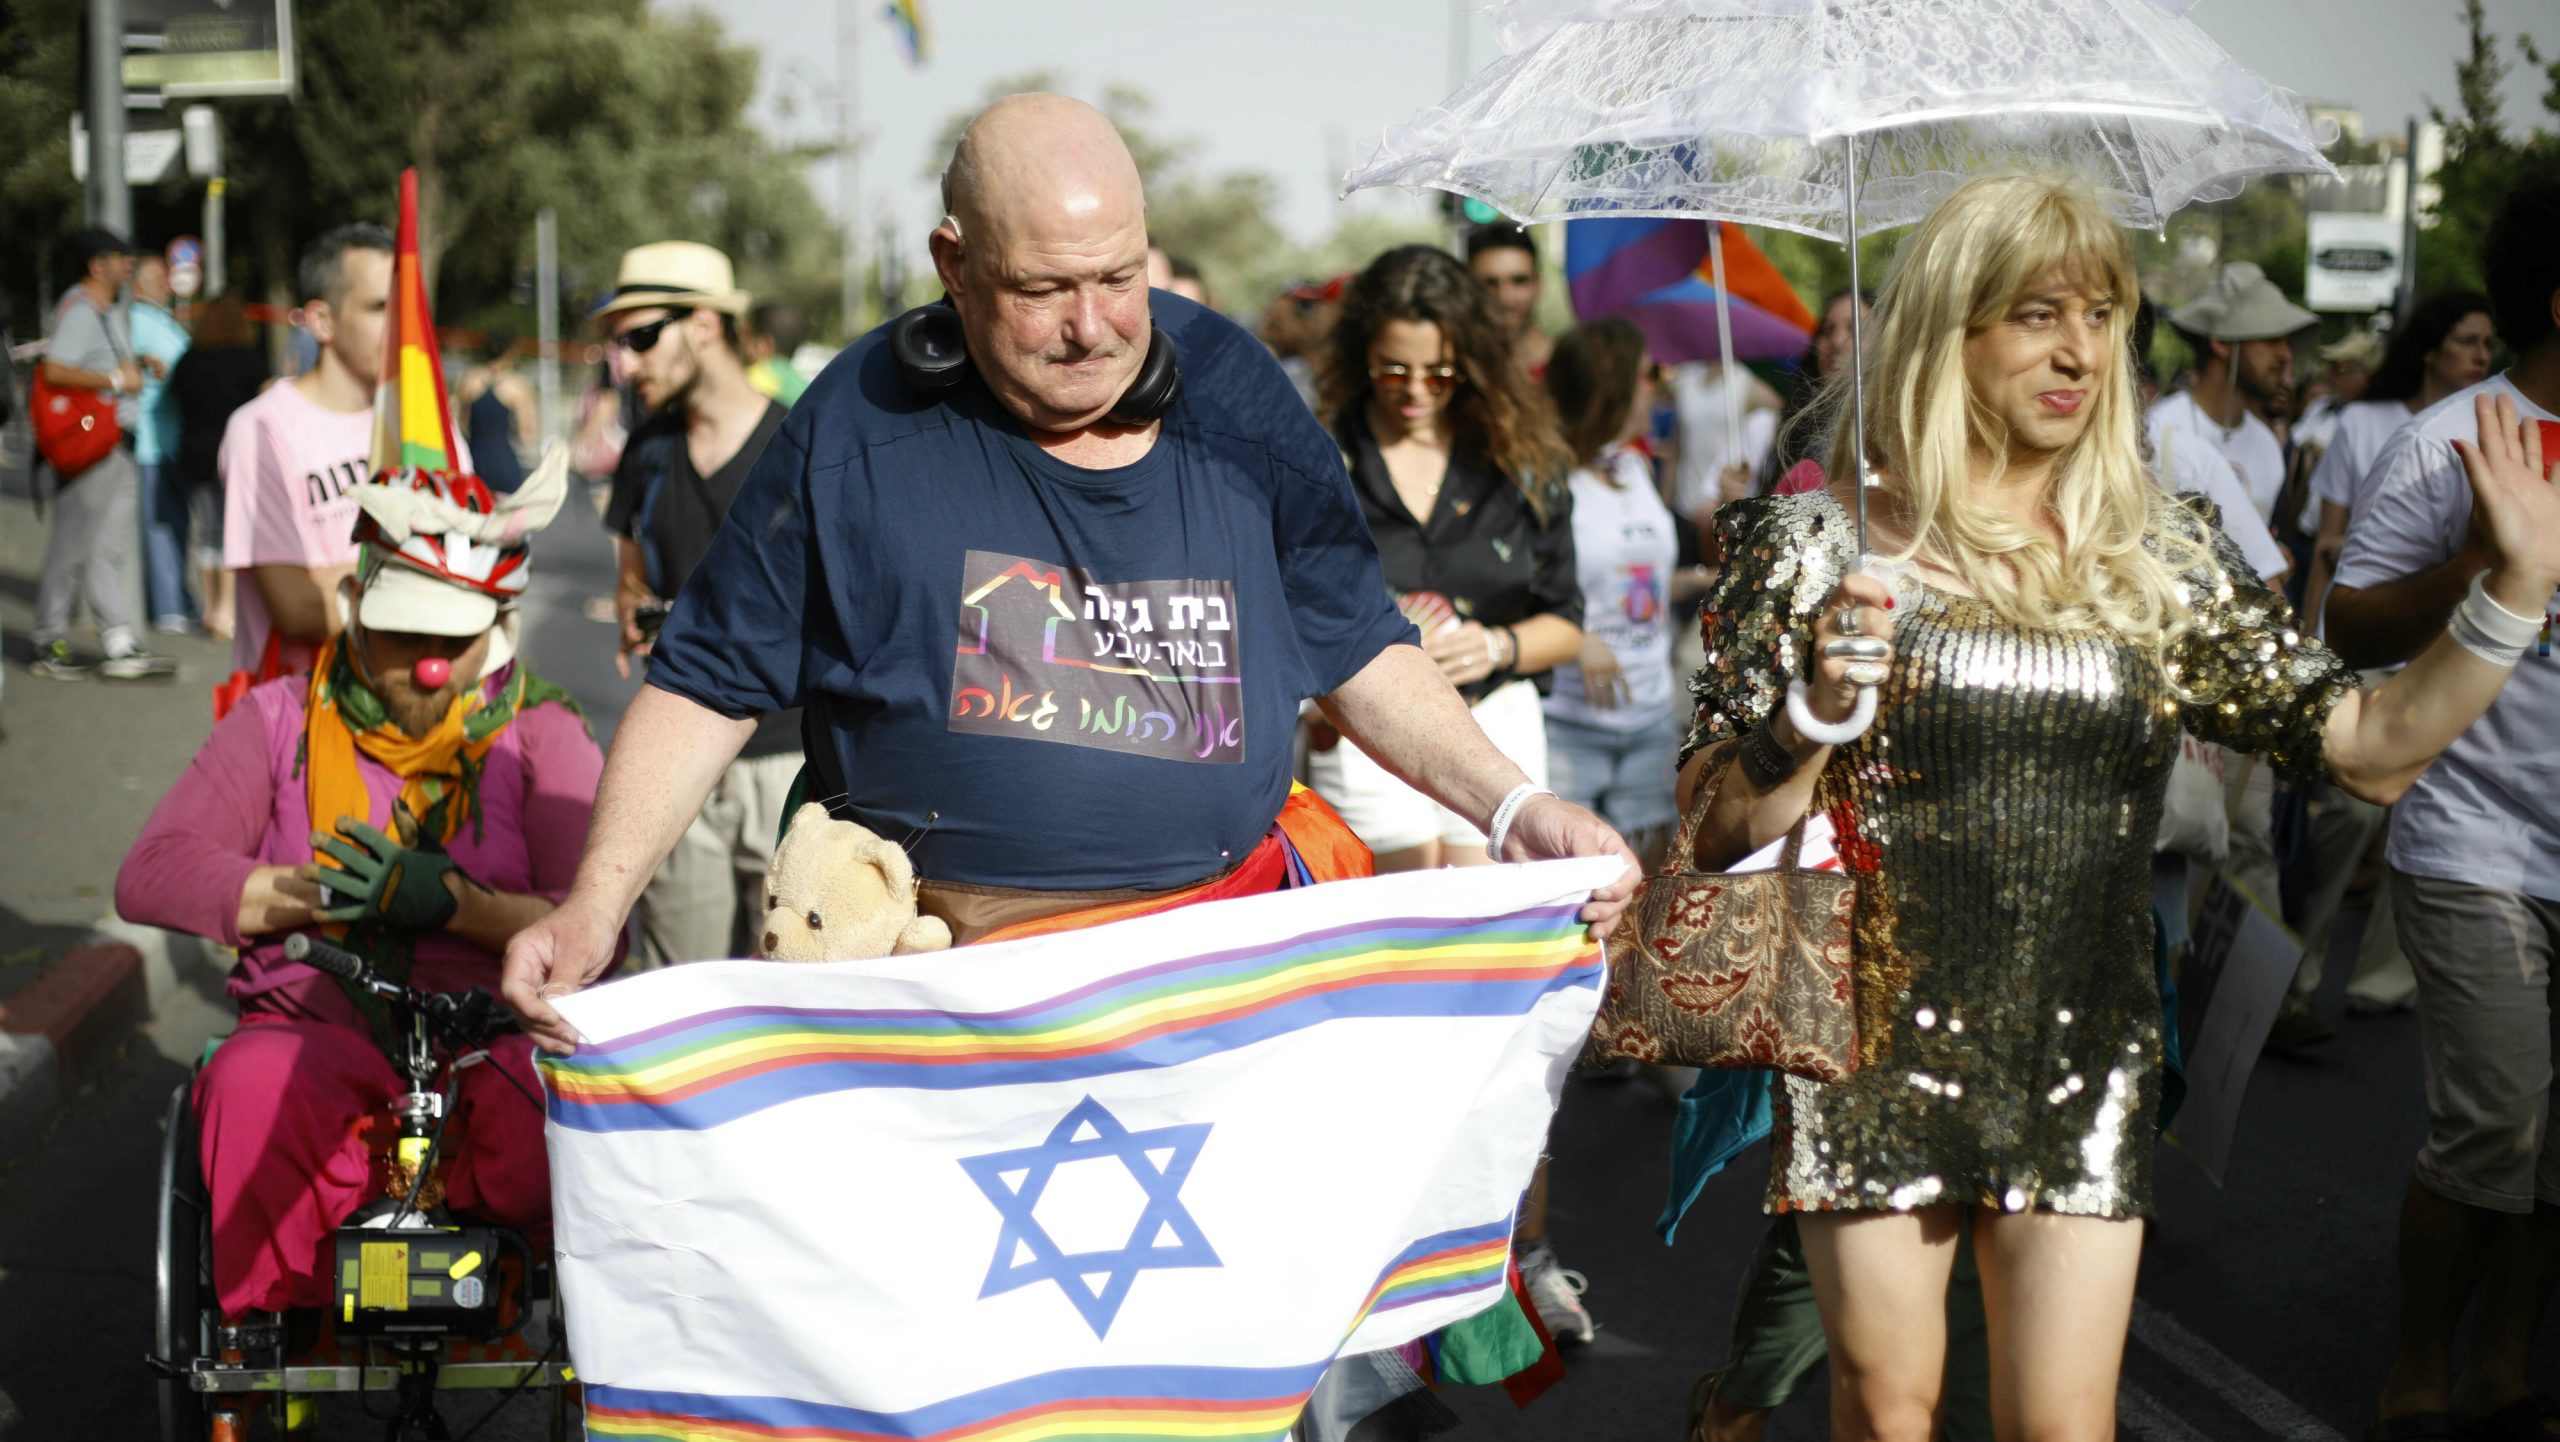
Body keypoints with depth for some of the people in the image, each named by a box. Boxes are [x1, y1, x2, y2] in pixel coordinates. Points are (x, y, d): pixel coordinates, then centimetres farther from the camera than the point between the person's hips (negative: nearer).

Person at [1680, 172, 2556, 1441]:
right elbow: (1717, 832, -4)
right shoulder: (1819, 546, -2)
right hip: (1876, 1050, -2)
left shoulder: (2161, 559, 6)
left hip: (2081, 1066, 2)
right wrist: (1817, 709, -22)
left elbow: (2371, 747, 2)